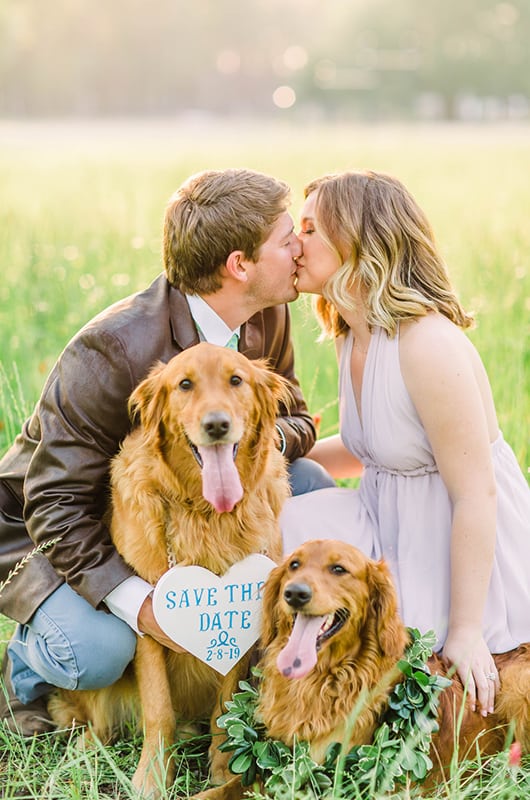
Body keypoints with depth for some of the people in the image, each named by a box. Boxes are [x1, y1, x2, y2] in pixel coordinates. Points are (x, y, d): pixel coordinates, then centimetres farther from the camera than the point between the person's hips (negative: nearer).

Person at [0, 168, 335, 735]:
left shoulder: (268, 319, -11)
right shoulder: (113, 350, -33)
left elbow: (295, 416, 2)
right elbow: (56, 505, -30)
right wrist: (139, 603, -40)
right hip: (49, 532, -7)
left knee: (308, 485, -11)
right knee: (96, 654, -34)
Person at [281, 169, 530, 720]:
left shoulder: (429, 344, -25)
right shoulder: (353, 336, 4)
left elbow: (476, 494, -24)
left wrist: (464, 631, -22)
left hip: (471, 547, -8)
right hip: (394, 526, 8)